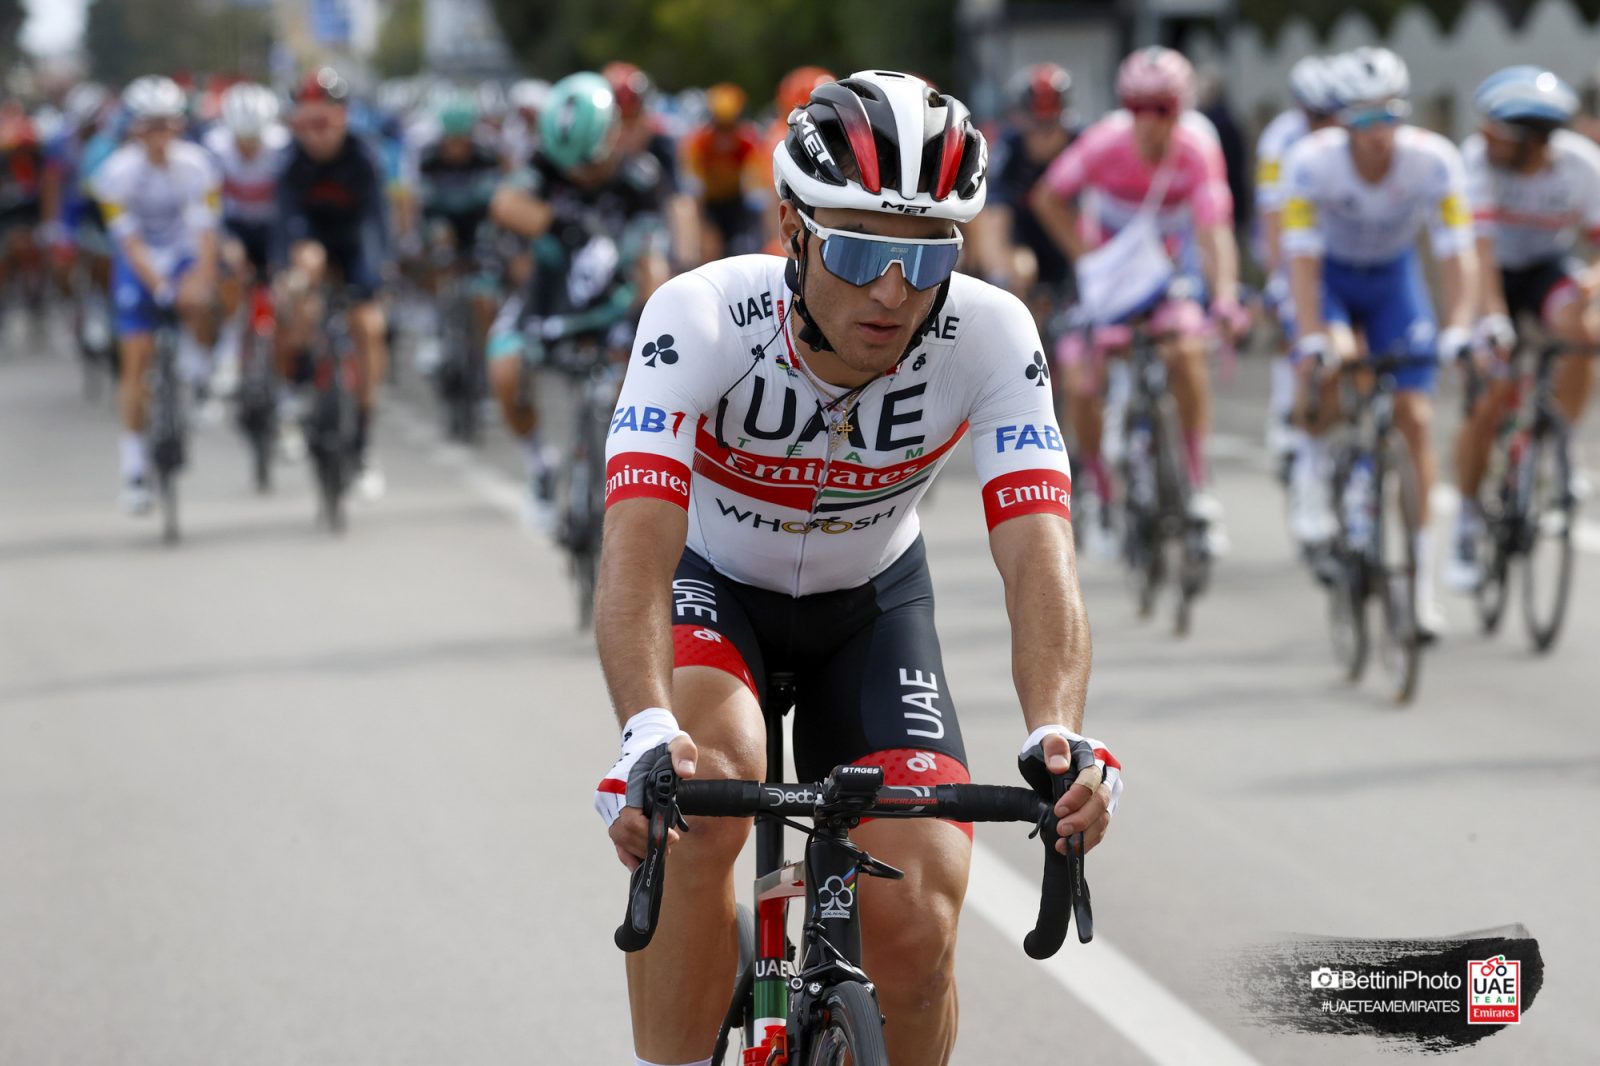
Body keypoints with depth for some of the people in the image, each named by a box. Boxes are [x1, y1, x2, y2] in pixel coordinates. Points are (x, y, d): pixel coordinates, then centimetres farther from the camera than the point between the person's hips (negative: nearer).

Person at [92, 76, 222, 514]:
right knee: (135, 362, -5)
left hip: (184, 254, 1)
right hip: (140, 265, -1)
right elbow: (130, 240, -21)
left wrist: (200, 278, -38)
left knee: (196, 299, -34)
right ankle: (133, 461, 4)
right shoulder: (118, 172, -20)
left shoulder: (196, 164, -17)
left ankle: (191, 348, 0)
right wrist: (160, 286, -33)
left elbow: (205, 231, -22)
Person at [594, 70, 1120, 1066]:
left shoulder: (990, 338, -28)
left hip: (872, 600, 2)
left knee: (918, 928, -14)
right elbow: (637, 549, -43)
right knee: (703, 788, -35)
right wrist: (650, 735, -62)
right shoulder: (701, 318, -33)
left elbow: (1038, 557, -36)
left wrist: (1056, 738, -55)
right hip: (712, 582, -2)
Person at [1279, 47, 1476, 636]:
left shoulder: (1434, 160, -27)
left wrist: (1457, 330, -39)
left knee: (1414, 419, -8)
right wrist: (1312, 339, -41)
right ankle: (1313, 463, -3)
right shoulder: (1311, 162, -30)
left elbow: (1457, 254, -26)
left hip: (1393, 277, 2)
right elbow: (1303, 259, -30)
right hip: (1329, 273, -1)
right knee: (1333, 363, -35)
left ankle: (1420, 583, -2)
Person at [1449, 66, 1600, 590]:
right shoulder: (1478, 158, -28)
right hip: (1497, 274, -1)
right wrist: (1492, 318, -46)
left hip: (1551, 269, 1)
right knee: (1488, 403, -12)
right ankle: (1467, 527, 5)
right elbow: (1479, 246, -34)